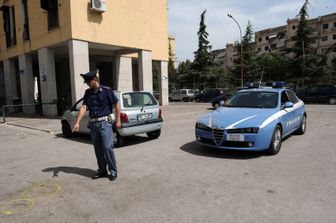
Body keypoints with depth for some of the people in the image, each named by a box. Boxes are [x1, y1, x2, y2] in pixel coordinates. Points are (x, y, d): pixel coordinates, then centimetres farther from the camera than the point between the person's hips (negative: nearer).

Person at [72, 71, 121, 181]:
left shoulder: (106, 90, -6)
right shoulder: (88, 93, 9)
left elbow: (117, 104, -2)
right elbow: (83, 107, 1)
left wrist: (118, 120, -3)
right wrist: (77, 122, -10)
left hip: (105, 122, -5)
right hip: (93, 124, 6)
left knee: (107, 148, -9)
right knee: (98, 150, 11)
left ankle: (113, 171, 5)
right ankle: (102, 170, 24)